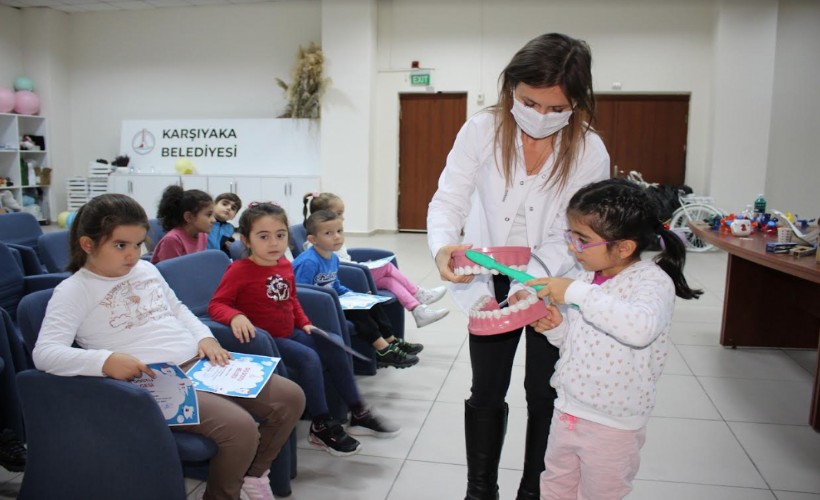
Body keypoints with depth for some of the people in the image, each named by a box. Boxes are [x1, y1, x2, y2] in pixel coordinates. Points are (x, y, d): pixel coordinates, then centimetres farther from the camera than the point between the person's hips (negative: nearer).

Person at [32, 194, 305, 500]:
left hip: (200, 364, 8)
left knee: (291, 398, -1)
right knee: (240, 428, -29)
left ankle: (253, 473, 22)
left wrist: (204, 337, 8)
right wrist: (106, 360, -32)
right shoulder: (73, 291, -4)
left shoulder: (146, 269, 16)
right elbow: (44, 353, -15)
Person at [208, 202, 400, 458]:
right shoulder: (239, 270, -16)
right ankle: (321, 427, -9)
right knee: (310, 358, -25)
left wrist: (304, 323, 9)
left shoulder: (286, 266, 5)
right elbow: (216, 305, -20)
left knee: (335, 349, 3)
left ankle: (358, 414, 17)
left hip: (291, 333, 8)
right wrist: (236, 317, -39)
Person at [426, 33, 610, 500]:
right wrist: (444, 246, -36)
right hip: (490, 281, 1)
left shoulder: (590, 152, -16)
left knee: (544, 394, 11)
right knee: (486, 392, 12)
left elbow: (571, 236, -15)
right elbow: (449, 199, -14)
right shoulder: (482, 129, -15)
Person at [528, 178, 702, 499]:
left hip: (612, 425, -6)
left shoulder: (652, 280, -19)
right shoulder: (588, 277, 1)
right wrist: (557, 328, -10)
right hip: (567, 410, 6)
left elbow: (641, 328, -42)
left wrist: (577, 292, -37)